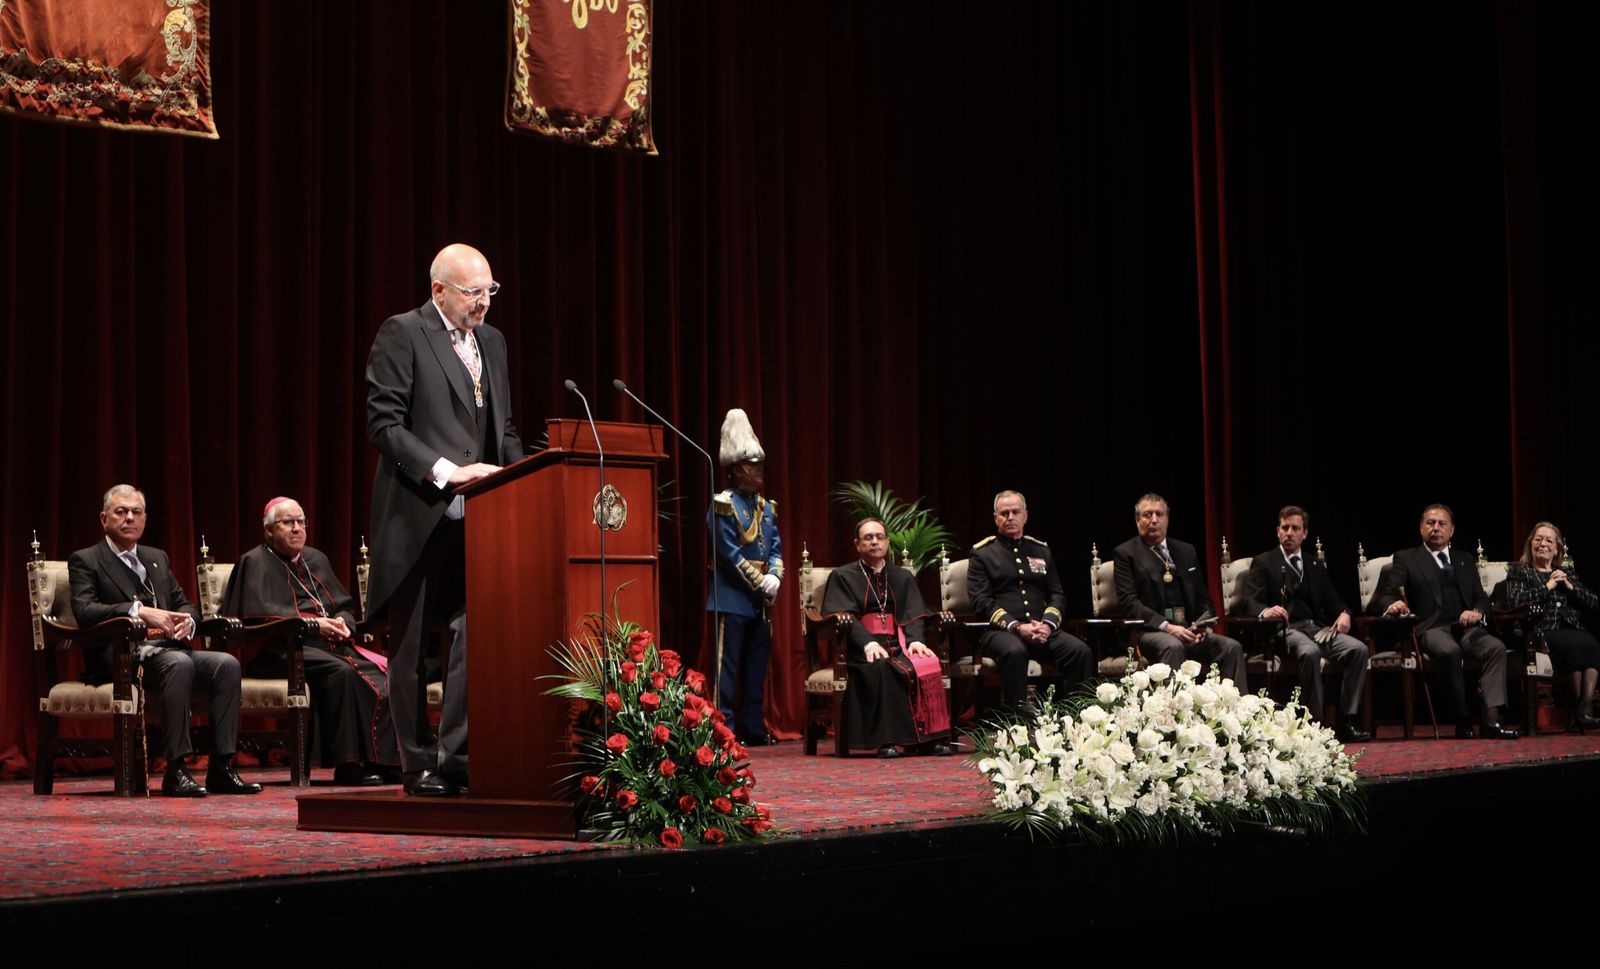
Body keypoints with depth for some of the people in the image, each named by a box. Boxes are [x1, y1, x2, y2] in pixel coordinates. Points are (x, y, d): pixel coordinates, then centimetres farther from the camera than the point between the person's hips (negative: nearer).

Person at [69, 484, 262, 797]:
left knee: (226, 664, -21)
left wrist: (187, 620, -3)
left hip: (167, 647, 7)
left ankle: (221, 769, -23)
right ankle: (175, 771, -35)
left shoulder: (157, 558, 26)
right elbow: (84, 610, -11)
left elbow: (185, 604, 23)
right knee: (178, 663, -37)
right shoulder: (85, 560, 5)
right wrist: (137, 611, -24)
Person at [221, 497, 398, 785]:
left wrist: (342, 622, -4)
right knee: (340, 671, -36)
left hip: (330, 645, 6)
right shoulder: (255, 563, 5)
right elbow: (260, 612, -11)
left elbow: (346, 604, 21)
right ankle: (348, 765, -34)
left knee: (382, 673, -23)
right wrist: (314, 624, -17)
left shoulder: (316, 560, 25)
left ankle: (381, 759, -26)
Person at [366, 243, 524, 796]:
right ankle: (419, 765, 12)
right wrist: (446, 471, -19)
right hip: (418, 516, -5)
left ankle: (459, 757, 1)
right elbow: (383, 423, -11)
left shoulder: (491, 341, 16)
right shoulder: (402, 334, -4)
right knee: (411, 644, 4)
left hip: (478, 517, 5)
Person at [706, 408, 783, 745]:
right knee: (728, 664, -6)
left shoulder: (766, 506, 14)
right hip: (733, 597, -7)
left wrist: (775, 578, -6)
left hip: (761, 601, 7)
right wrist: (759, 582, -13)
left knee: (757, 666, 10)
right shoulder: (723, 504, -8)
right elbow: (730, 553, -14)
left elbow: (776, 548, 13)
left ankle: (754, 728, 15)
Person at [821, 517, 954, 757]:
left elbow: (913, 615, 10)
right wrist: (868, 643, -21)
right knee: (880, 667, -38)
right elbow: (843, 618, -3)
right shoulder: (842, 577, 12)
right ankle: (887, 740, -38)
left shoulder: (903, 577, 23)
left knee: (928, 664, -30)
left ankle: (930, 738, -29)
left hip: (899, 643, 3)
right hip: (863, 647, -3)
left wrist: (914, 640, -14)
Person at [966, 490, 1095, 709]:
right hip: (1000, 631, -4)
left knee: (1081, 651, -24)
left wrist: (1048, 624, -4)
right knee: (1015, 652, -39)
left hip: (1042, 631, 4)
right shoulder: (982, 554, 9)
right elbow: (981, 602, -1)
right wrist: (1016, 627, -15)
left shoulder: (1041, 551, 22)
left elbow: (1057, 594, 19)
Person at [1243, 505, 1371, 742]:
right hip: (1287, 630, -5)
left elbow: (1331, 600, 20)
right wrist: (1265, 611, -28)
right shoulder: (1263, 563, 11)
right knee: (1310, 652, -38)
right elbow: (1253, 602, -3)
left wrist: (1343, 613, -5)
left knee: (1358, 649, -23)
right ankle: (1313, 721, -31)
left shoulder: (1316, 565, 26)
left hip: (1318, 627, 5)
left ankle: (1346, 721, -21)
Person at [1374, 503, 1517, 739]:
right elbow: (1385, 595, 3)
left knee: (1496, 647, -27)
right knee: (1450, 651, -37)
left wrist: (1477, 612, -5)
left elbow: (1481, 598, 21)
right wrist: (1392, 605, -22)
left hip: (1465, 627, 4)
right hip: (1431, 629, -4)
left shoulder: (1465, 560, 26)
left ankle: (1491, 720, -36)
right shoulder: (1406, 558, 14)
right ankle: (1462, 722, -28)